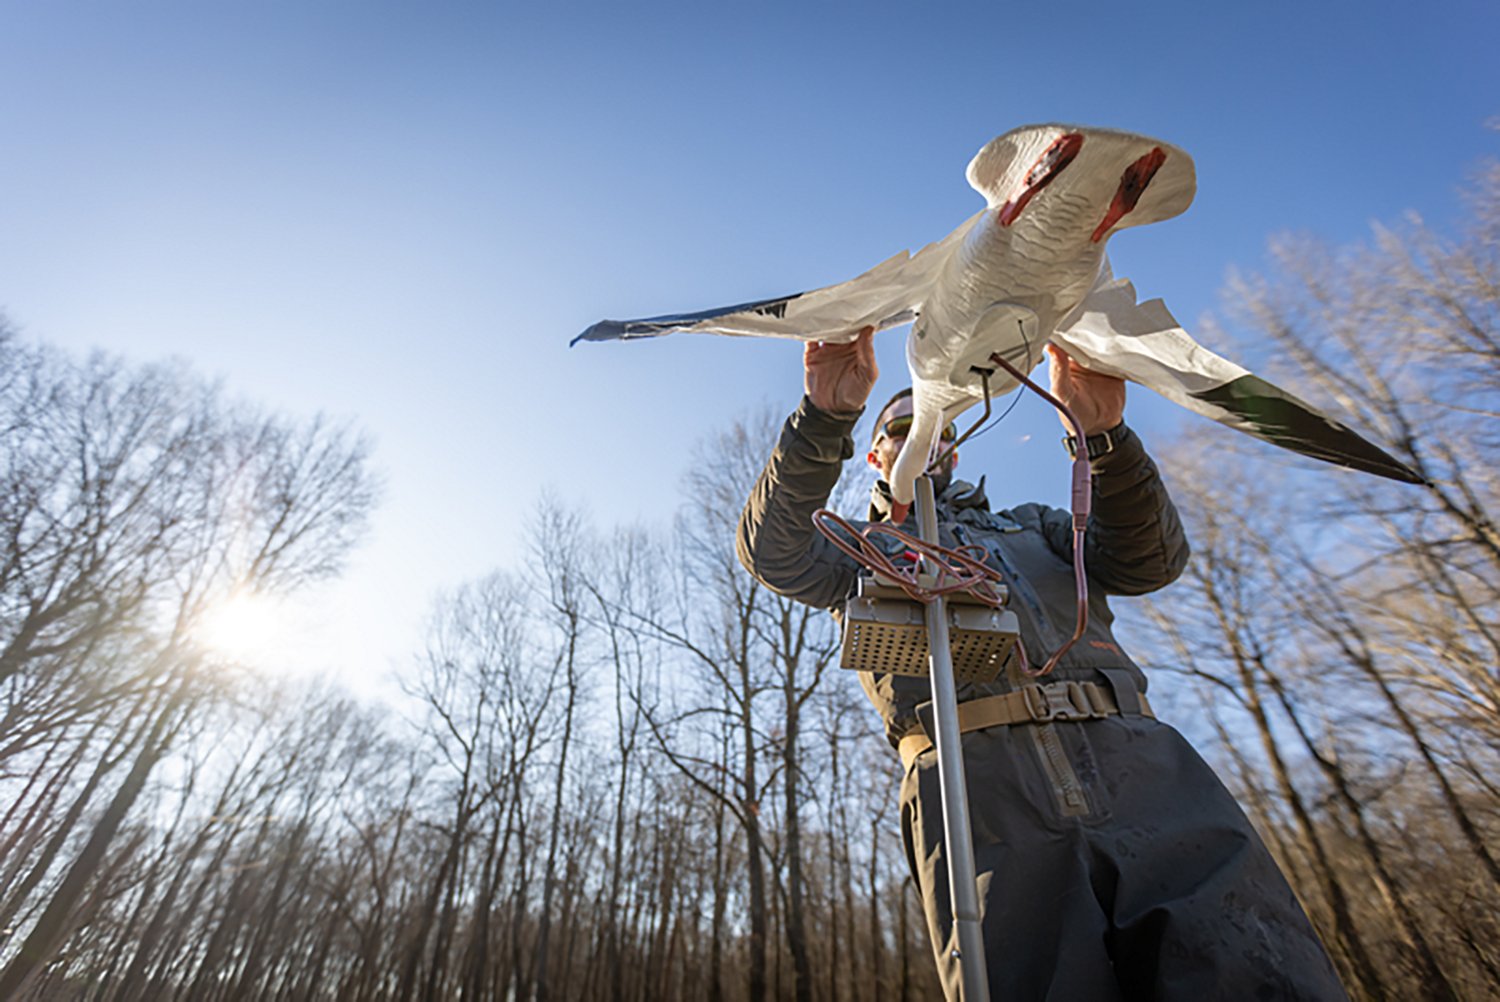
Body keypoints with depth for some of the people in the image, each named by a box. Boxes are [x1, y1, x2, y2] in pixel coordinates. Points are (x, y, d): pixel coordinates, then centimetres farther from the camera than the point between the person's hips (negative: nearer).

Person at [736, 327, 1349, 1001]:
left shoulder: (1031, 525, 32)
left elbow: (1150, 561, 14)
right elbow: (771, 551, 3)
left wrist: (1102, 434, -3)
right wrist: (825, 417, -11)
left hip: (1135, 756, 3)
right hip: (973, 778, -2)